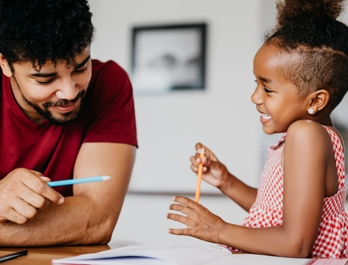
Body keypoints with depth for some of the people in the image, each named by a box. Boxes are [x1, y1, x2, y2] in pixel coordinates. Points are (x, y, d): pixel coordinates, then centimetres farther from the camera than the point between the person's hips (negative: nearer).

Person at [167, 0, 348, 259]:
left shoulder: (306, 133, -19)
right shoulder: (319, 134, 7)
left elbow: (295, 244, -22)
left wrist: (220, 230, -12)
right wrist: (227, 183, 7)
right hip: (275, 260, 9)